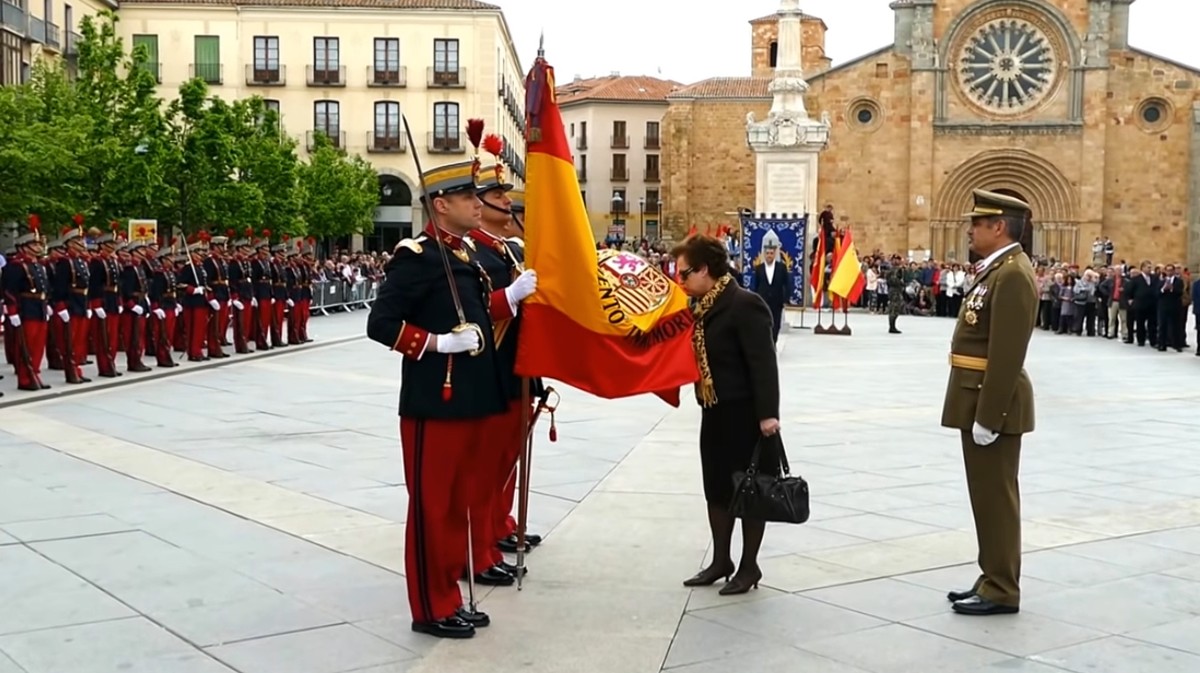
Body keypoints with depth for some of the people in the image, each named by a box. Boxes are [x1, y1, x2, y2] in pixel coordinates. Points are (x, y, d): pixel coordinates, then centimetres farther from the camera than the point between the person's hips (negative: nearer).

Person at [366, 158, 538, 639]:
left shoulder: (467, 253, 13)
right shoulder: (416, 256, -14)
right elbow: (380, 323, -18)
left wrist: (512, 296, 7)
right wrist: (440, 343, -22)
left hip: (472, 401, 9)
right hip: (434, 404, -9)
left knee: (458, 502, 15)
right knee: (431, 506, 2)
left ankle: (450, 600, 27)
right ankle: (431, 610, 12)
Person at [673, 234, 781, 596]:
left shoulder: (744, 304, -19)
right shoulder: (702, 307, 8)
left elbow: (763, 362, -22)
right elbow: (690, 355, 19)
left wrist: (767, 413, -25)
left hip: (745, 414, -9)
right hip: (715, 413, 9)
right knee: (717, 488, 15)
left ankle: (749, 566, 15)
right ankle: (721, 561, 28)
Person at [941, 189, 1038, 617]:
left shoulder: (1013, 274, -18)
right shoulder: (996, 270, 14)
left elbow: (1007, 355, -23)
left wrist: (988, 416, -23)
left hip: (993, 404, -10)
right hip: (980, 401, 10)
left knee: (996, 497, -2)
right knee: (988, 496, 15)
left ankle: (1001, 591, 6)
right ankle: (993, 580, 24)